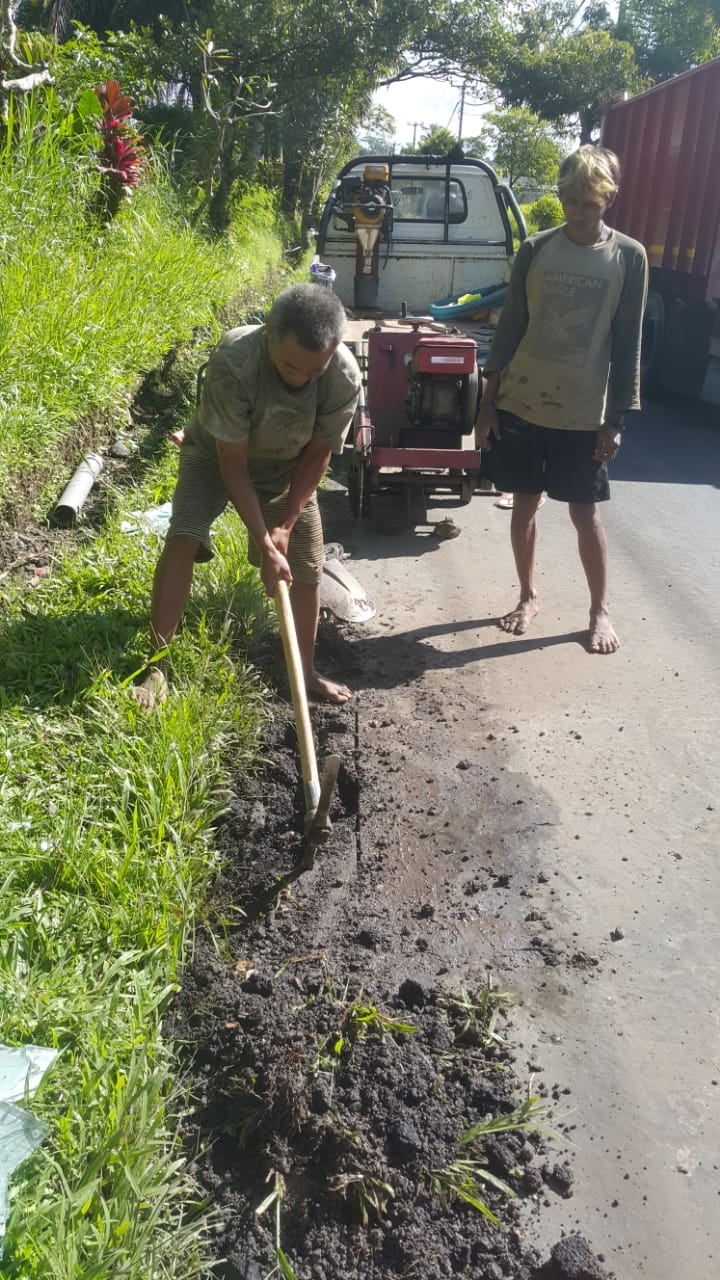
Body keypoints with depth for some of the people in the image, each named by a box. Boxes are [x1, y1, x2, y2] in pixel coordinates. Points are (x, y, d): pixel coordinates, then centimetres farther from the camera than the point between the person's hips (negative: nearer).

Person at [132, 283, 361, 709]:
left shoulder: (345, 376, -31)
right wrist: (265, 546, -32)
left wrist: (286, 524, -18)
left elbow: (317, 455, -15)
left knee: (307, 570, 2)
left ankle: (306, 672, 22)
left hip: (289, 468, 3)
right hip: (217, 454, -3)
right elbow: (233, 464, -33)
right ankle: (157, 667, -12)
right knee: (182, 540, -23)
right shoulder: (233, 361, -39)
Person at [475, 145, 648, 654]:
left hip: (584, 414, -2)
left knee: (585, 514, 4)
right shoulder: (535, 250, 1)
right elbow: (509, 328, 4)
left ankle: (600, 610, 21)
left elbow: (627, 345, -2)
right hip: (520, 404, 2)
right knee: (525, 504, 10)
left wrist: (616, 419, -5)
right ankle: (529, 597, 29)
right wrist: (488, 401, 1)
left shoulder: (629, 257, -3)